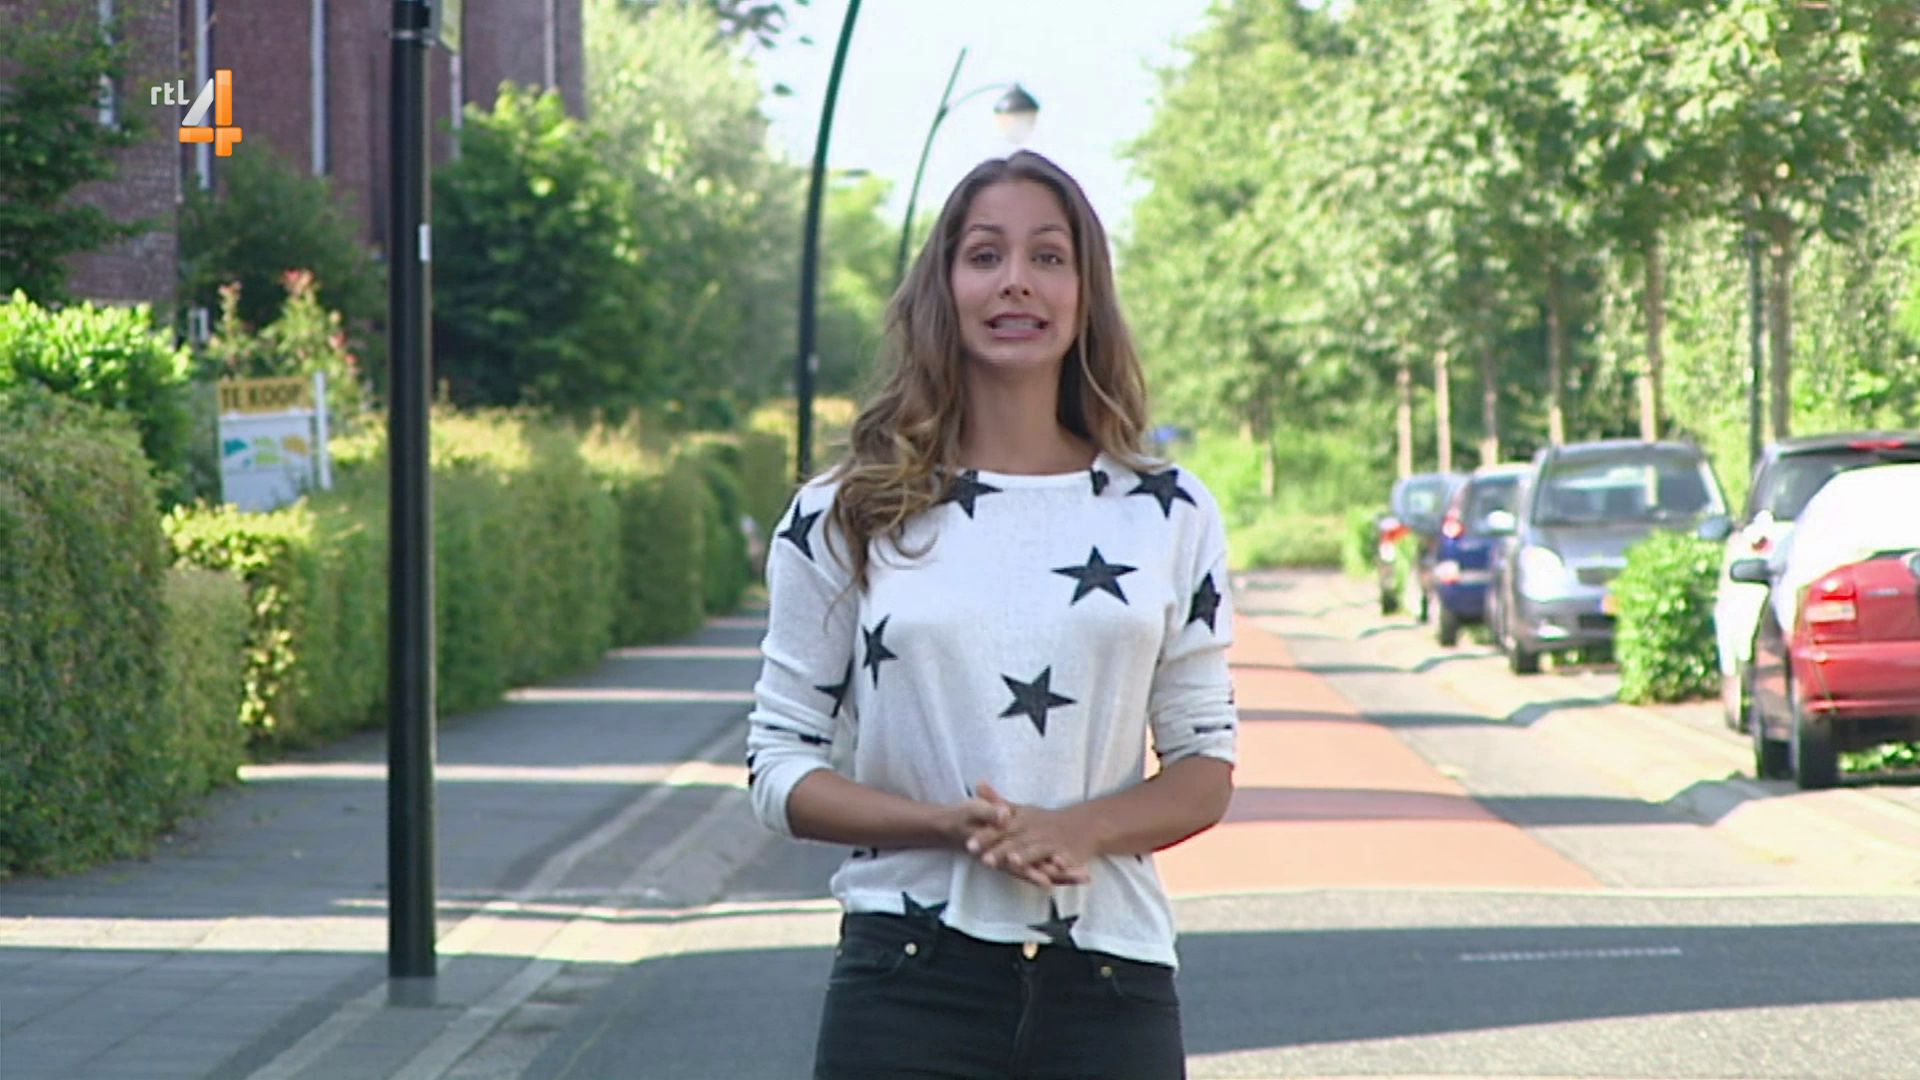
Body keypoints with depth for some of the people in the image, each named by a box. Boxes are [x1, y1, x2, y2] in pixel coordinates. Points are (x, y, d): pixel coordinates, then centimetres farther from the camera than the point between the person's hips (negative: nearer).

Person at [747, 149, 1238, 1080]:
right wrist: (951, 826, -14)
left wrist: (1079, 830, -12)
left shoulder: (1168, 515, 9)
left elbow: (1206, 766, 9)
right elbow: (780, 767, 4)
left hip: (1111, 987, 1)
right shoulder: (841, 518, 5)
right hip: (908, 980, -1)